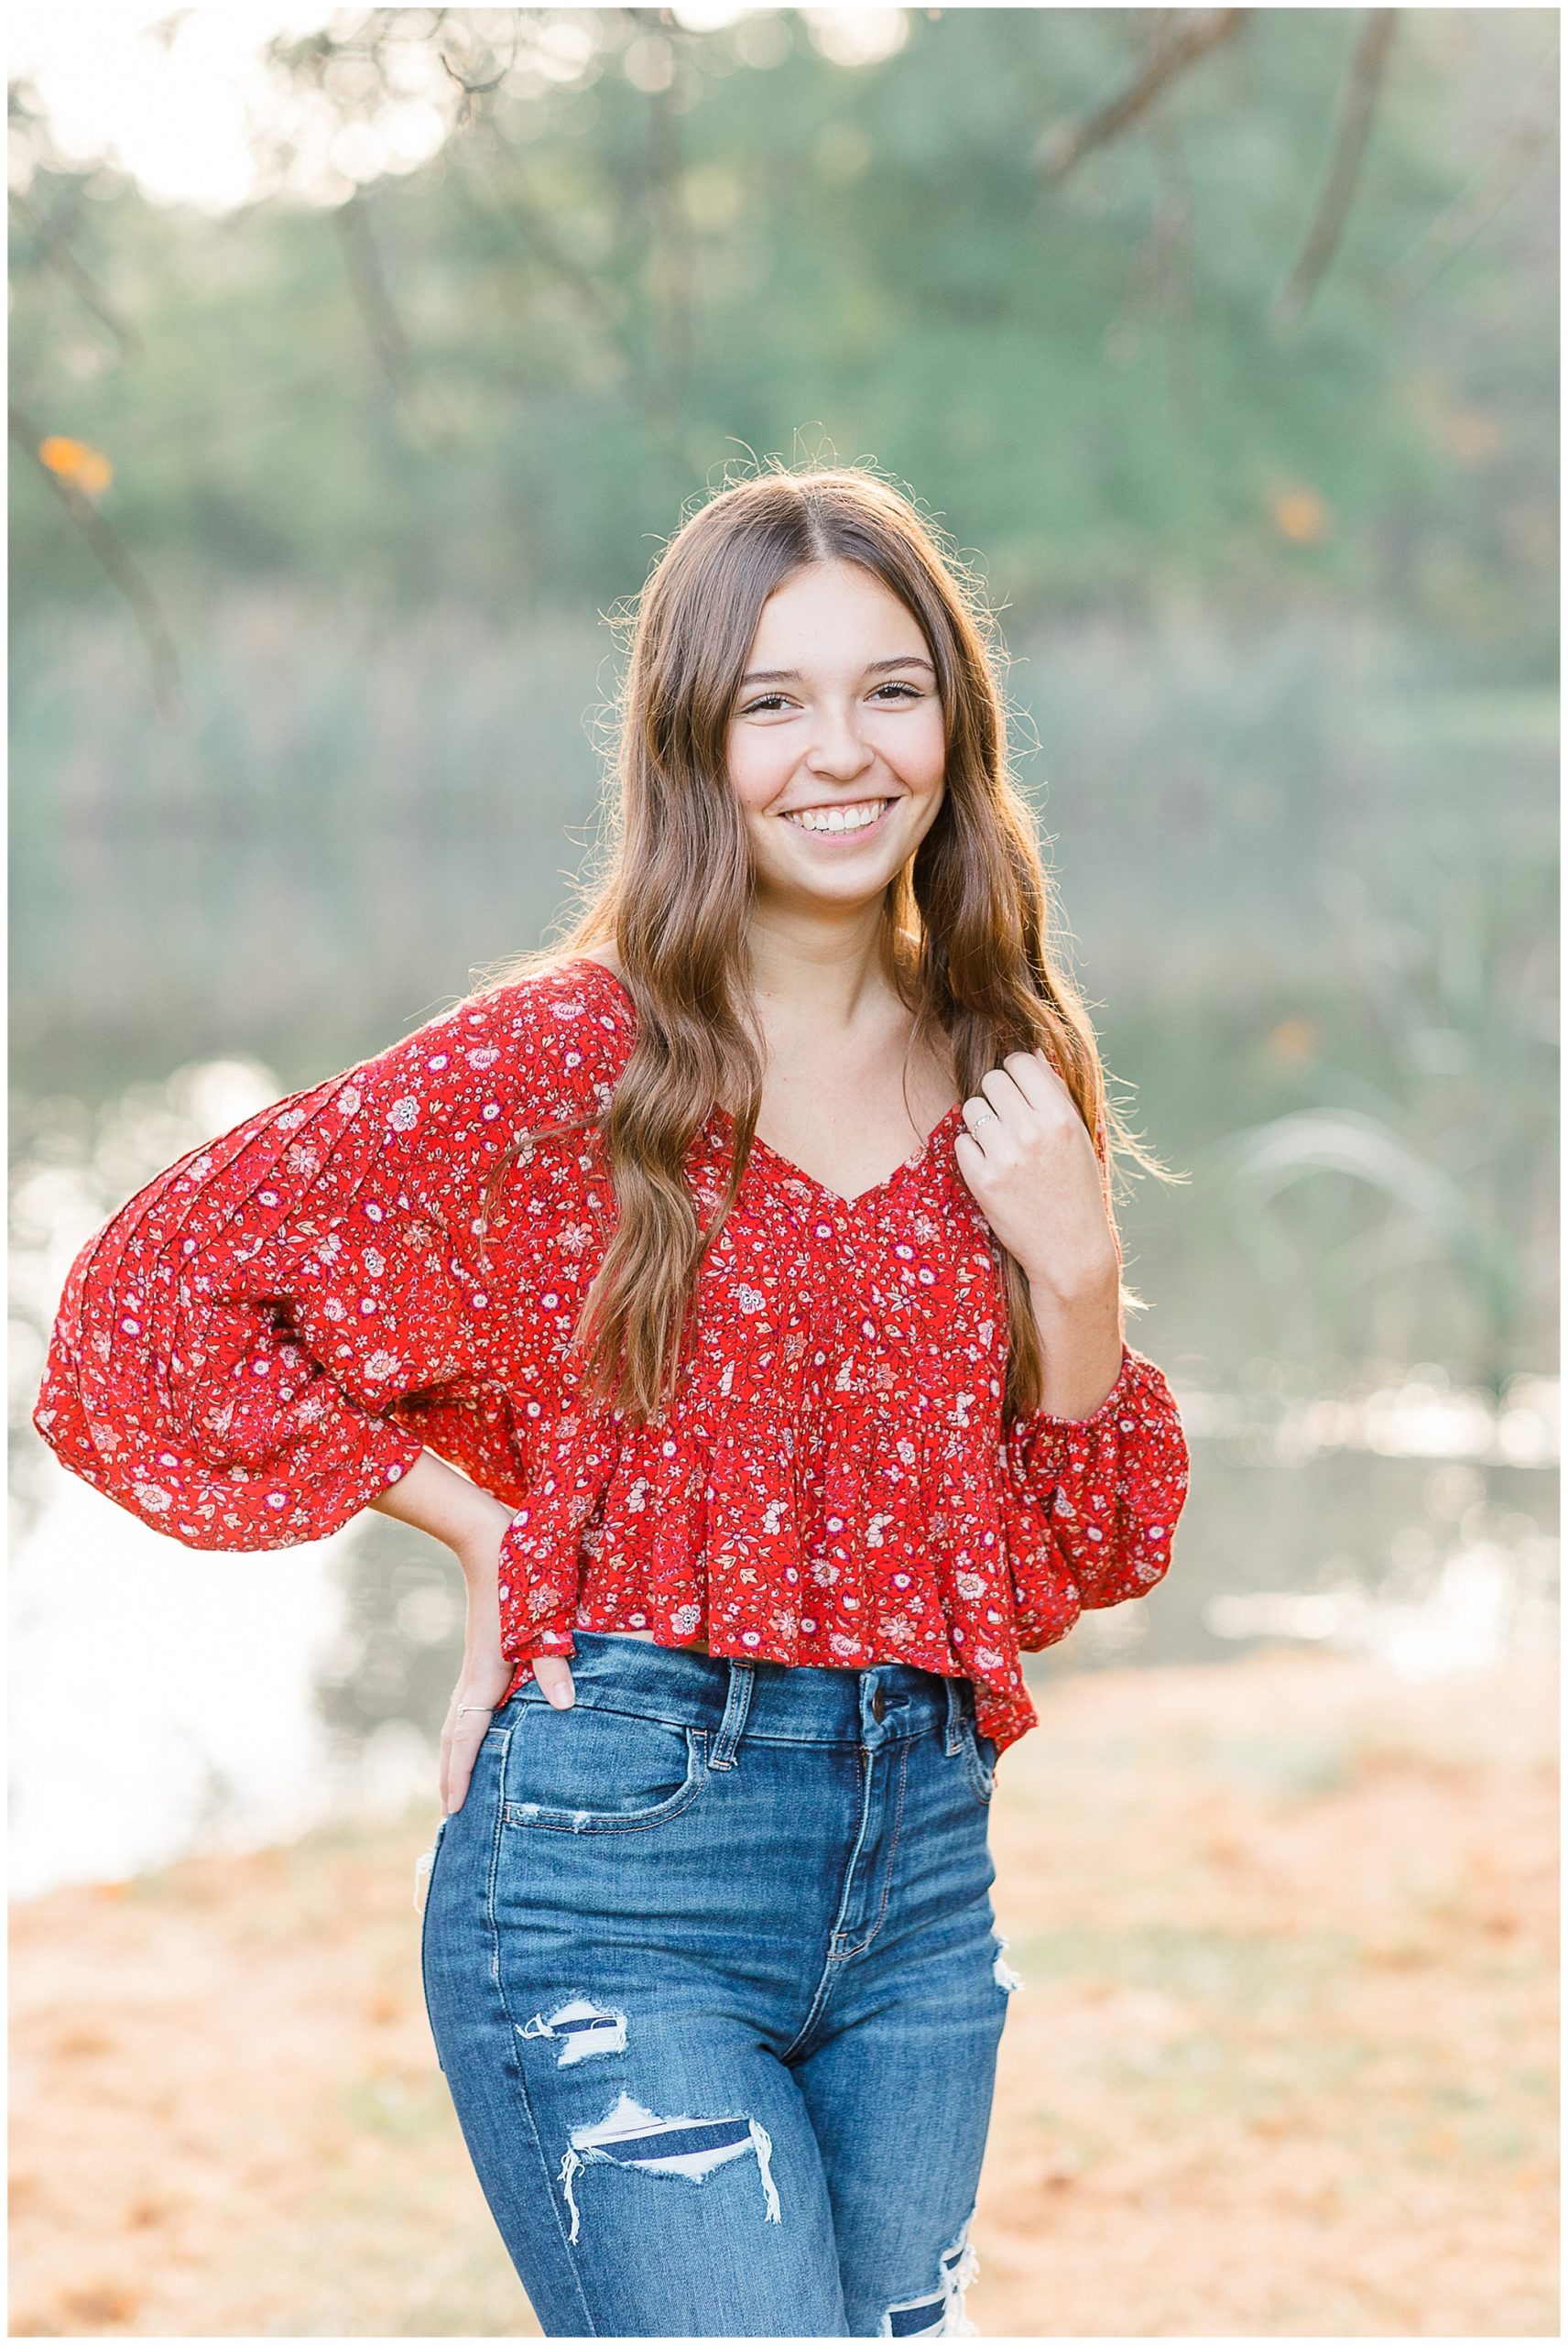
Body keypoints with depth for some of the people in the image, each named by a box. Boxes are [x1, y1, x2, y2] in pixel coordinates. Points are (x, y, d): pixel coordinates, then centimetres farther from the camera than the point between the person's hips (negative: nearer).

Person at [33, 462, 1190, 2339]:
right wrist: (483, 1529, -6)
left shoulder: (1003, 1075, 7)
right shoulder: (572, 1056, -8)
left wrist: (1074, 1273, -6)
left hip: (921, 1858, 6)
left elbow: (1082, 1560, 10)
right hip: (622, 1851, -5)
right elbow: (150, 1302, -8)